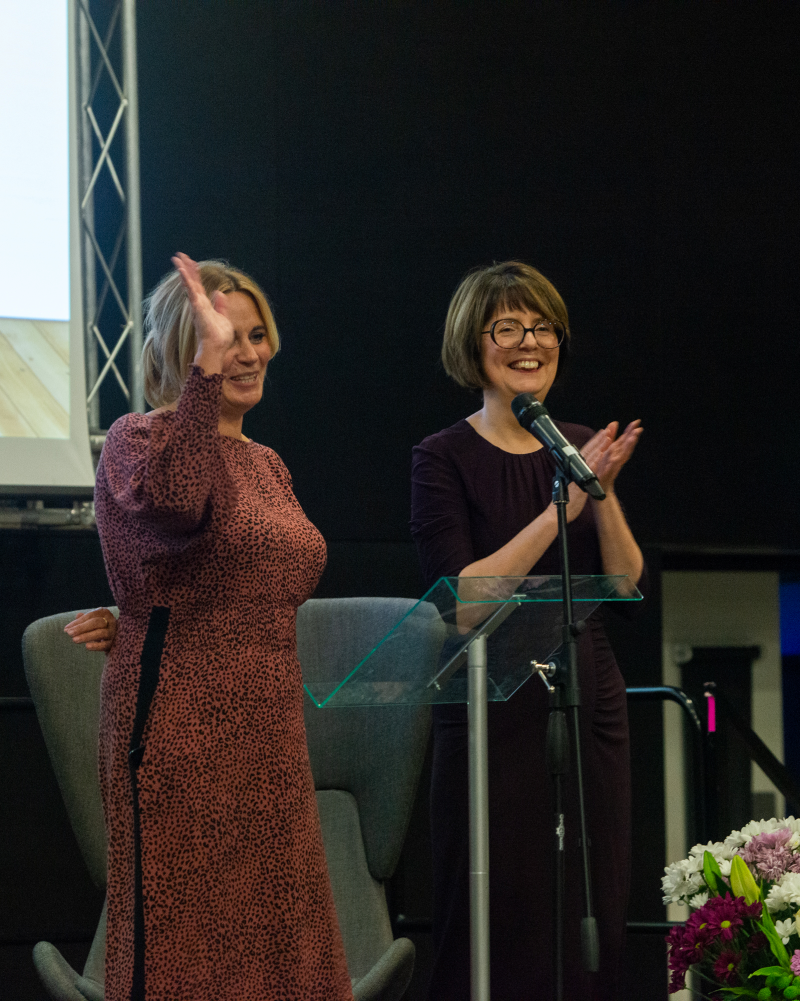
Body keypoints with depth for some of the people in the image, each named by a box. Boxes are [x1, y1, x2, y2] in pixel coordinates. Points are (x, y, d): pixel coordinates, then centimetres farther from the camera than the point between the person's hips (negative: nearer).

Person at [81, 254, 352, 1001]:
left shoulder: (266, 466, 18)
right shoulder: (139, 438, -7)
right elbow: (174, 499, -31)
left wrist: (137, 624, 7)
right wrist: (208, 365, -30)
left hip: (267, 736, 8)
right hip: (179, 728, -8)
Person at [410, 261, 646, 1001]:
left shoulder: (583, 449, 10)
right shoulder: (446, 459, -4)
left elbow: (631, 586, 4)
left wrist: (603, 496, -11)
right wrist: (559, 509, -18)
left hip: (590, 707, 5)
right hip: (497, 713, -4)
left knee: (593, 924, 6)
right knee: (499, 924, -2)